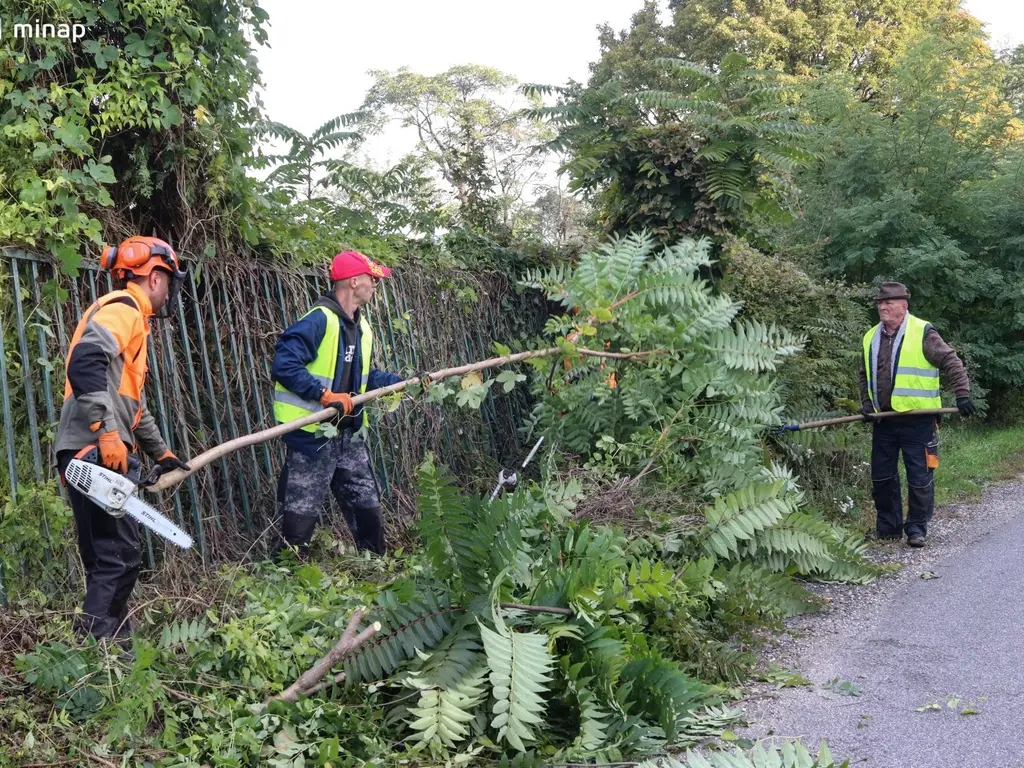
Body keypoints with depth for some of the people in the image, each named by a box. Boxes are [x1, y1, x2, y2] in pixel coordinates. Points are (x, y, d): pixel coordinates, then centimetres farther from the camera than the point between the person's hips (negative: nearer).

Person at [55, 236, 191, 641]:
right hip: (95, 453, -10)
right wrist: (108, 433, -29)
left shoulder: (131, 318, 26)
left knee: (109, 558, 11)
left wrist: (161, 453, 35)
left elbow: (133, 399, 32)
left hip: (99, 452, 10)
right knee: (120, 556, -12)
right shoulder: (122, 308, -6)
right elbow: (85, 364, -24)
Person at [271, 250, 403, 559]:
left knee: (368, 508, 16)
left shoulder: (361, 326, 12)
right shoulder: (318, 320, -18)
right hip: (312, 436, -9)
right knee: (299, 519, -2)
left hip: (349, 435, 9)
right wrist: (325, 394, -29)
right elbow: (284, 365, -25)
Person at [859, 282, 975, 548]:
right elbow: (865, 376, 20)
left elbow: (952, 363, -7)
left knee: (920, 478, 0)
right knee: (881, 477, 11)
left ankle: (916, 529, 13)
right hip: (883, 421, 6)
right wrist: (866, 403, 9)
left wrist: (962, 394, -15)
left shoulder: (923, 333, -7)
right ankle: (888, 527, 23)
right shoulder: (871, 338, 11)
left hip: (918, 421, -5)